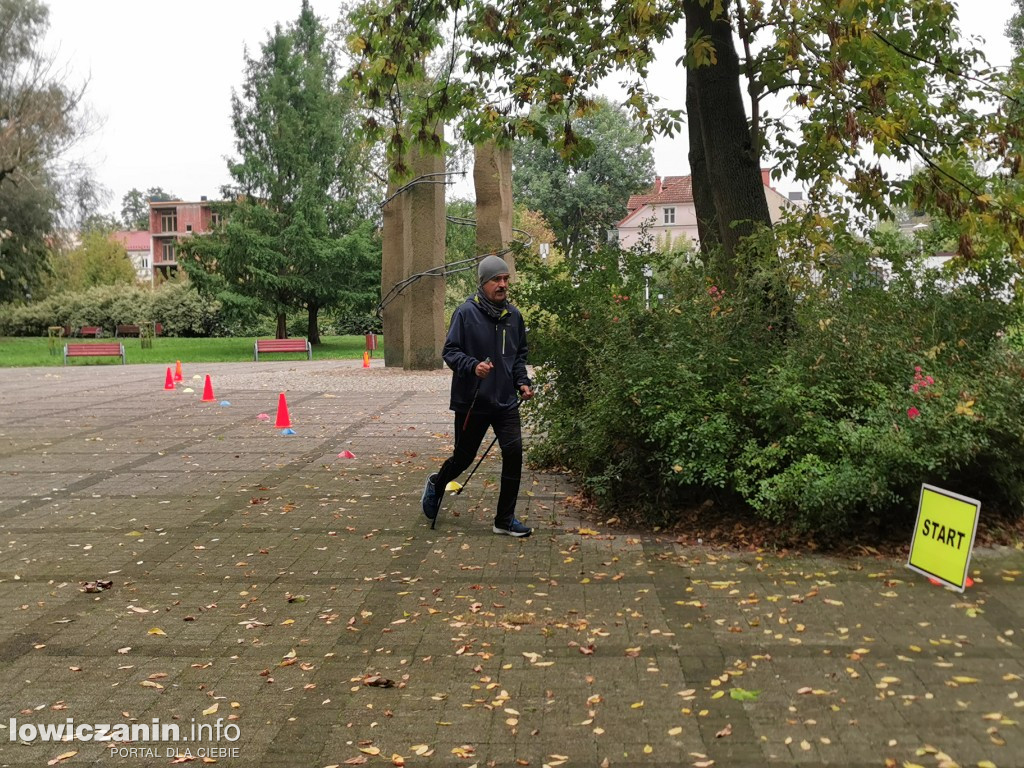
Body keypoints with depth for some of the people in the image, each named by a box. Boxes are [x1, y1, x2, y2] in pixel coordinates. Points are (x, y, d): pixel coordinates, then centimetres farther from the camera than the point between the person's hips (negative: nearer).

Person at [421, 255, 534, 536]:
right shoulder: (466, 312, -11)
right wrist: (473, 366, -27)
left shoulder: (513, 315, 6)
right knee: (464, 457, 10)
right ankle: (436, 484, 44)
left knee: (513, 455, -5)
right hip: (472, 402, -4)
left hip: (506, 402, 4)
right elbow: (450, 352, -10)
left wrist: (522, 381, 5)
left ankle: (505, 520, 10)